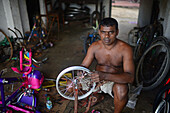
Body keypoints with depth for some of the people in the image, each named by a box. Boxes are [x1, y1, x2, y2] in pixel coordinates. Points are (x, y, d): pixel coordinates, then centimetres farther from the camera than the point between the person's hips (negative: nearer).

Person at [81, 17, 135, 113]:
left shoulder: (125, 49, -21)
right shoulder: (94, 47, -10)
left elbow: (130, 77, -29)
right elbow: (83, 67, -6)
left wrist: (105, 76, -45)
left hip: (116, 81, -3)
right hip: (97, 80, 4)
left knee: (122, 90, -37)